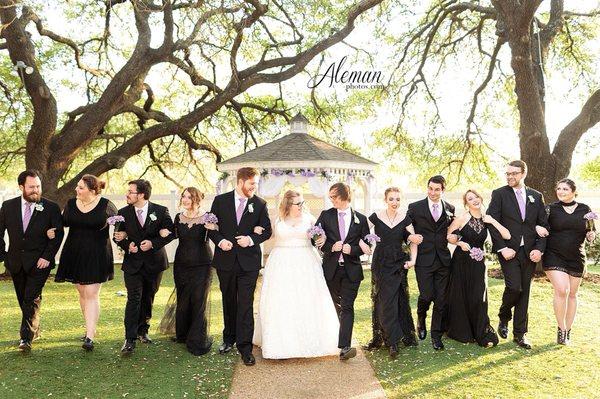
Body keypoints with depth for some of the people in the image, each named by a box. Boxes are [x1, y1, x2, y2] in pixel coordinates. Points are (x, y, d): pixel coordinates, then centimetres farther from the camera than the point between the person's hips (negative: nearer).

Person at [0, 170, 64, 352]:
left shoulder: (51, 208, -6)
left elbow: (58, 234, -5)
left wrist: (47, 256, -12)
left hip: (39, 261, -4)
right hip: (15, 261, 4)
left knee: (32, 299, -10)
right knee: (23, 299, 14)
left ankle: (26, 337, -5)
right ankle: (34, 329, 30)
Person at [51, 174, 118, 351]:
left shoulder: (106, 205, -8)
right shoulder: (70, 204, 4)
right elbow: (63, 223, 14)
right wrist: (52, 231, -4)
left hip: (96, 256, -5)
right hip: (74, 254, 5)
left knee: (92, 294, -8)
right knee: (82, 293, 13)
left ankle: (90, 336, -8)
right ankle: (90, 327, 29)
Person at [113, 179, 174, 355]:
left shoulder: (160, 211, -6)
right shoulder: (123, 213, 1)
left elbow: (171, 233, -4)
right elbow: (117, 236, 10)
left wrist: (153, 243, -16)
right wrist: (127, 245, -10)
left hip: (154, 262, 0)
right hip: (132, 262, 0)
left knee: (148, 298, 13)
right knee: (134, 299, -9)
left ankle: (143, 330, 32)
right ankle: (130, 339, -6)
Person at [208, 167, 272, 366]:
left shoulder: (259, 204, 0)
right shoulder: (220, 200, 1)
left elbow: (267, 230, 3)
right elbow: (211, 226, 4)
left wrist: (252, 239, -15)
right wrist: (220, 240, -13)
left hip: (249, 260, -1)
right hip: (225, 260, 2)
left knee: (245, 304, -4)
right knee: (228, 301, 16)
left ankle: (245, 346, 2)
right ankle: (229, 338, 33)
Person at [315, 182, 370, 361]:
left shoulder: (360, 219, 2)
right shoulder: (326, 216, 3)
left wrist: (352, 249, -13)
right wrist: (331, 247, -14)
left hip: (352, 269, -2)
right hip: (331, 269, 2)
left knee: (347, 307, -9)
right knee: (337, 306, 16)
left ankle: (344, 347, -13)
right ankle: (344, 335, 36)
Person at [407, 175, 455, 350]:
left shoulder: (450, 209, 9)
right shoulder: (415, 208, 1)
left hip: (443, 259, 3)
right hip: (423, 259, -2)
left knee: (441, 299, 4)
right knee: (427, 295, -8)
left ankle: (436, 335, 18)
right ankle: (421, 319, 25)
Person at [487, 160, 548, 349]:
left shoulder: (536, 196, 10)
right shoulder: (499, 194, 0)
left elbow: (543, 225, 10)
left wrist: (539, 249, -4)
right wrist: (502, 248, -14)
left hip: (530, 252, 3)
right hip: (508, 250, -3)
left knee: (524, 291, 6)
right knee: (514, 287, -15)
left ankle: (520, 333, 17)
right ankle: (504, 318, 15)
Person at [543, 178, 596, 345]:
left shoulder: (585, 210, 4)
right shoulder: (551, 209, -1)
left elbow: (592, 230, 14)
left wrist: (591, 235, -8)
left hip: (576, 258, 3)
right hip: (554, 256, -2)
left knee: (572, 294, 9)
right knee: (561, 290, -17)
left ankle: (567, 331, 23)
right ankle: (561, 329, -2)